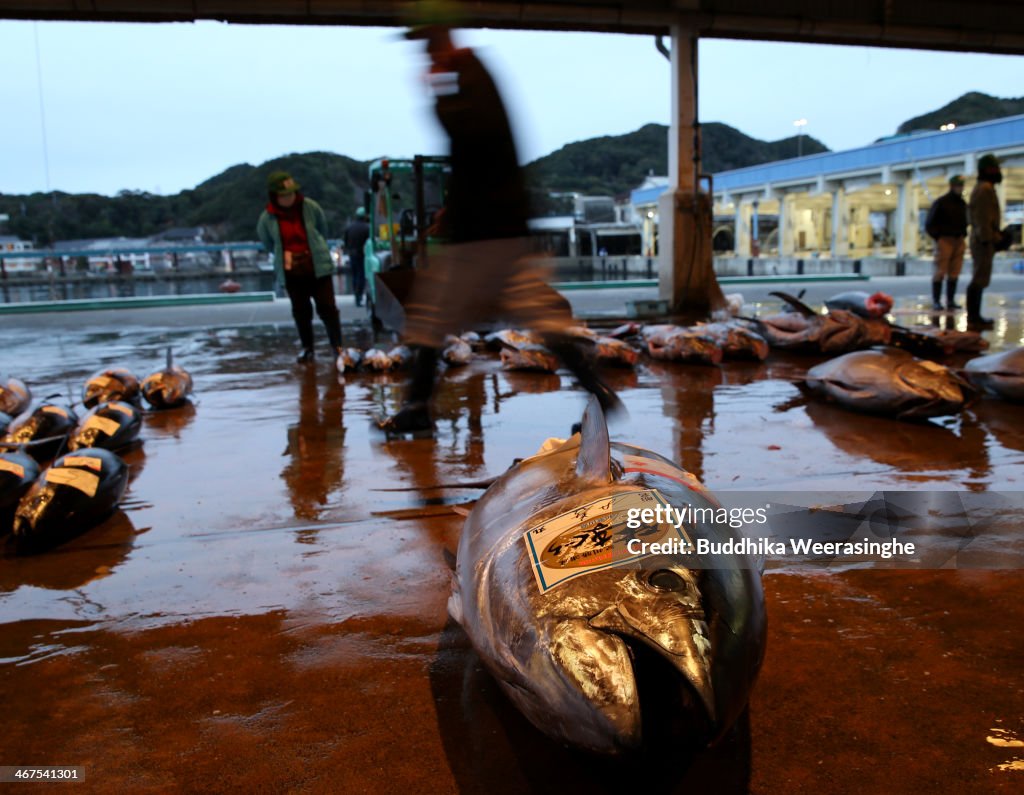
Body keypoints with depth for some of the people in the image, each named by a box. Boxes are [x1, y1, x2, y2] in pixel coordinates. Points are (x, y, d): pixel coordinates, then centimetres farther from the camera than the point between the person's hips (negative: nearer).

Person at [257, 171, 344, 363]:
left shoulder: (310, 207, -8)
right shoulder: (267, 218, -6)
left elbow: (323, 231, 8)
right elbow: (267, 243, 11)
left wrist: (317, 251, 9)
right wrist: (284, 253, 3)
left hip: (318, 266, -1)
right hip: (291, 270, 1)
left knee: (327, 307, -2)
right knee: (301, 311, 10)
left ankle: (337, 346, 6)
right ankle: (307, 347, 23)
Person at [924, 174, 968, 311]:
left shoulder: (963, 203, 14)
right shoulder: (941, 202, -4)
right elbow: (929, 224, -3)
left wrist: (963, 235, 11)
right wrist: (938, 237, -8)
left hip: (959, 241, 6)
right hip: (944, 240, -6)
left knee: (954, 273, 3)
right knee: (940, 272, -7)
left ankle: (950, 300, 8)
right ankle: (936, 301, -3)